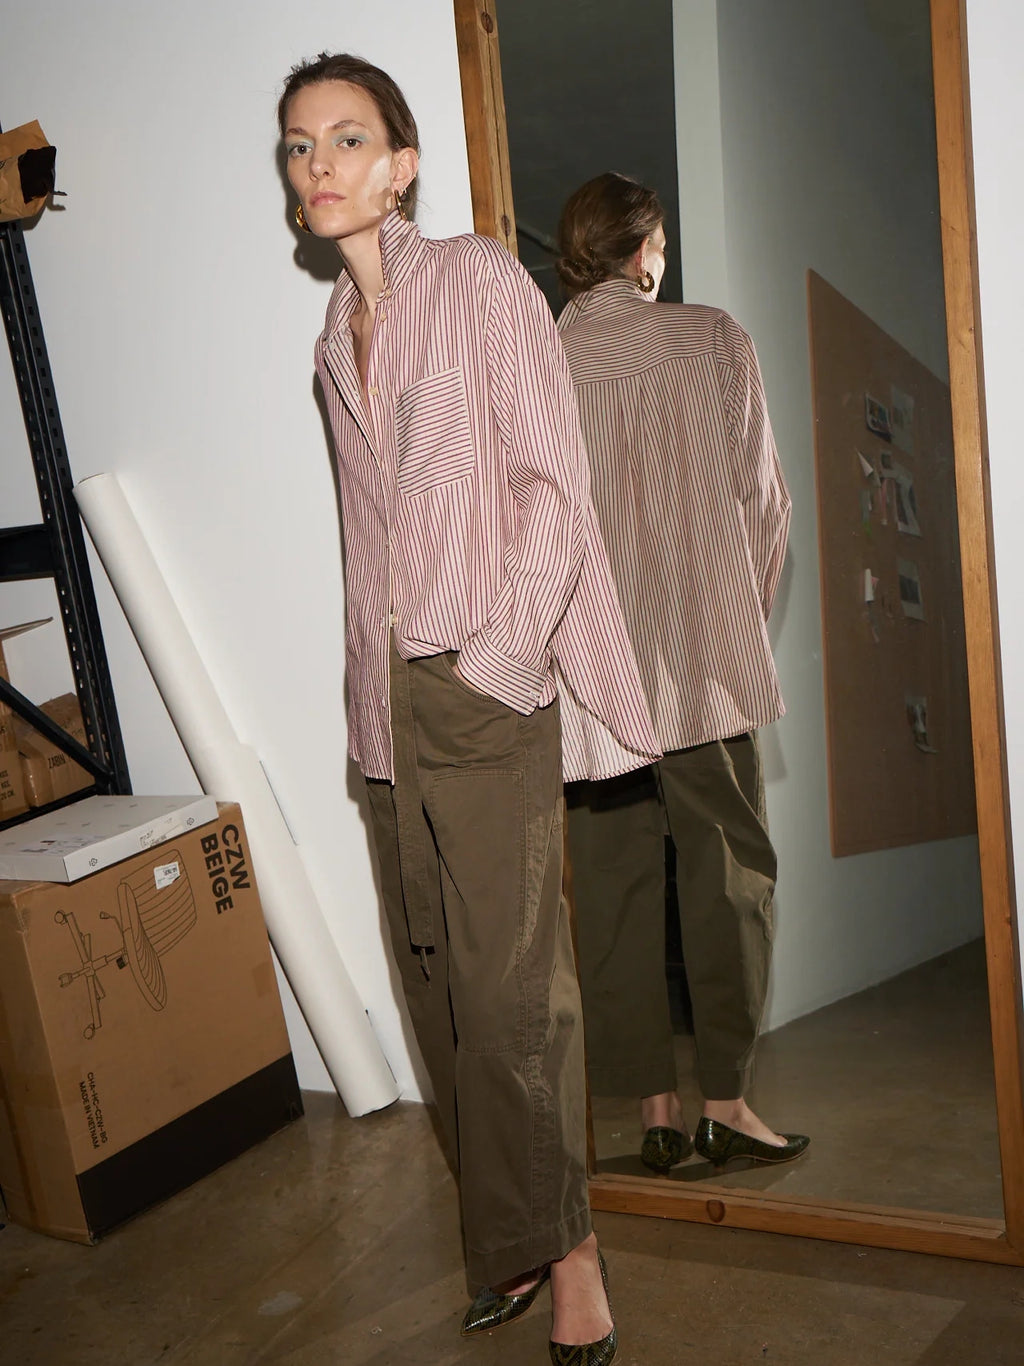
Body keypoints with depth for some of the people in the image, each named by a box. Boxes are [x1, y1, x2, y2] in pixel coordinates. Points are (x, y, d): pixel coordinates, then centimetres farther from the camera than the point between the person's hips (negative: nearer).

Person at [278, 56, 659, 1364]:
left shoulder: (478, 281, -1)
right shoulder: (335, 338, 18)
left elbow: (552, 481, -8)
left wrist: (502, 655, -15)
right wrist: (372, 691, 14)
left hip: (486, 684, -7)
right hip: (389, 695, 7)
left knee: (509, 984, -5)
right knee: (437, 980, 10)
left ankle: (566, 1252, 13)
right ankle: (508, 1236, 25)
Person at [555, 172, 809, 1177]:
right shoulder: (711, 341, -1)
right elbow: (763, 498, 1)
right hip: (704, 661, -1)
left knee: (613, 888, 8)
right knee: (728, 875, 9)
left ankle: (655, 1111, 17)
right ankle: (725, 1102, 14)